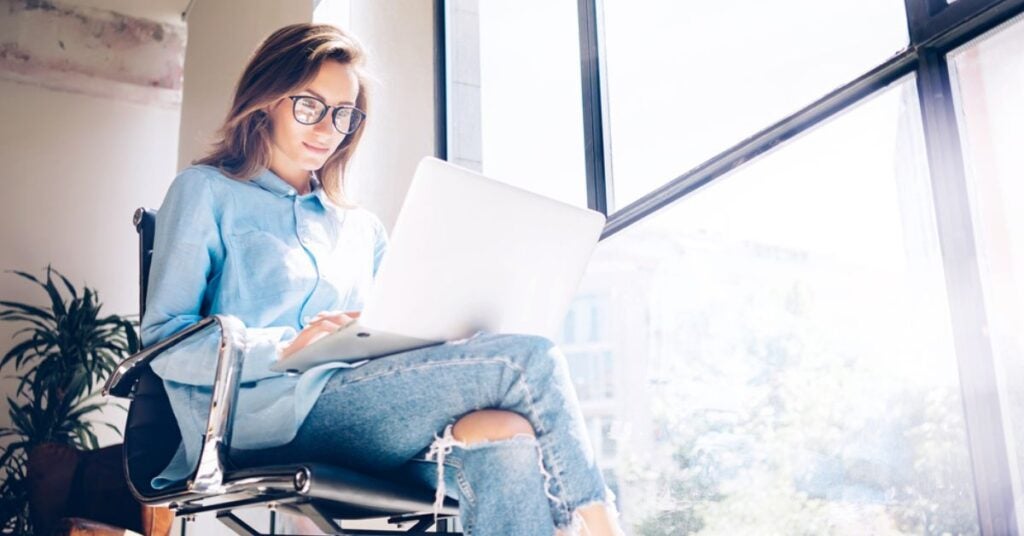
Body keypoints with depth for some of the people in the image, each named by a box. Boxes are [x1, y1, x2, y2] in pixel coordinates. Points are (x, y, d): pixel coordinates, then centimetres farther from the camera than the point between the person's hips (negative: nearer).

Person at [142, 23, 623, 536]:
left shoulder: (362, 227, 27)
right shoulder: (206, 192, 11)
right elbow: (163, 340, 0)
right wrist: (284, 348, -16)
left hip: (363, 409, 5)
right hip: (272, 410, -5)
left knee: (509, 450, -30)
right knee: (526, 358, -20)